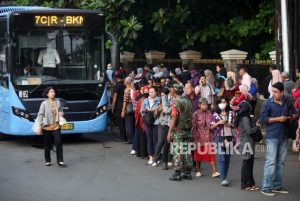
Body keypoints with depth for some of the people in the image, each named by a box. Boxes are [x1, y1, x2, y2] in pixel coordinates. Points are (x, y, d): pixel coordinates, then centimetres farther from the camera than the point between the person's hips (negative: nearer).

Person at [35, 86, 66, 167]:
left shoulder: (58, 102, 5)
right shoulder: (44, 103, -5)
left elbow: (61, 111, 20)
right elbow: (40, 115, -5)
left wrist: (61, 114, -4)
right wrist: (39, 126, -10)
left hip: (56, 126, 2)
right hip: (47, 126, -2)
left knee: (58, 142, -8)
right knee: (47, 144, 8)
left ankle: (60, 161, -4)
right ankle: (48, 161, 20)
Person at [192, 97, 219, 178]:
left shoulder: (209, 113, 2)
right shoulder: (196, 114, -6)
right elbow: (194, 127, -5)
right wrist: (195, 138, -8)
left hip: (209, 137, 2)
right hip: (199, 137, -2)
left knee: (211, 153, -4)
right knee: (199, 154, 10)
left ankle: (214, 171, -6)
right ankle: (198, 171, 24)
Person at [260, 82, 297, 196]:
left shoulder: (288, 101, 6)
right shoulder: (267, 103, -7)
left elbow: (295, 114, 15)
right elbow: (262, 119, -11)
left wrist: (293, 117, -9)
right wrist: (278, 119, -16)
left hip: (284, 136, 5)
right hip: (272, 136, -5)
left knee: (280, 162, 10)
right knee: (271, 162, -8)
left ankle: (277, 186, 18)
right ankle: (266, 187, -6)